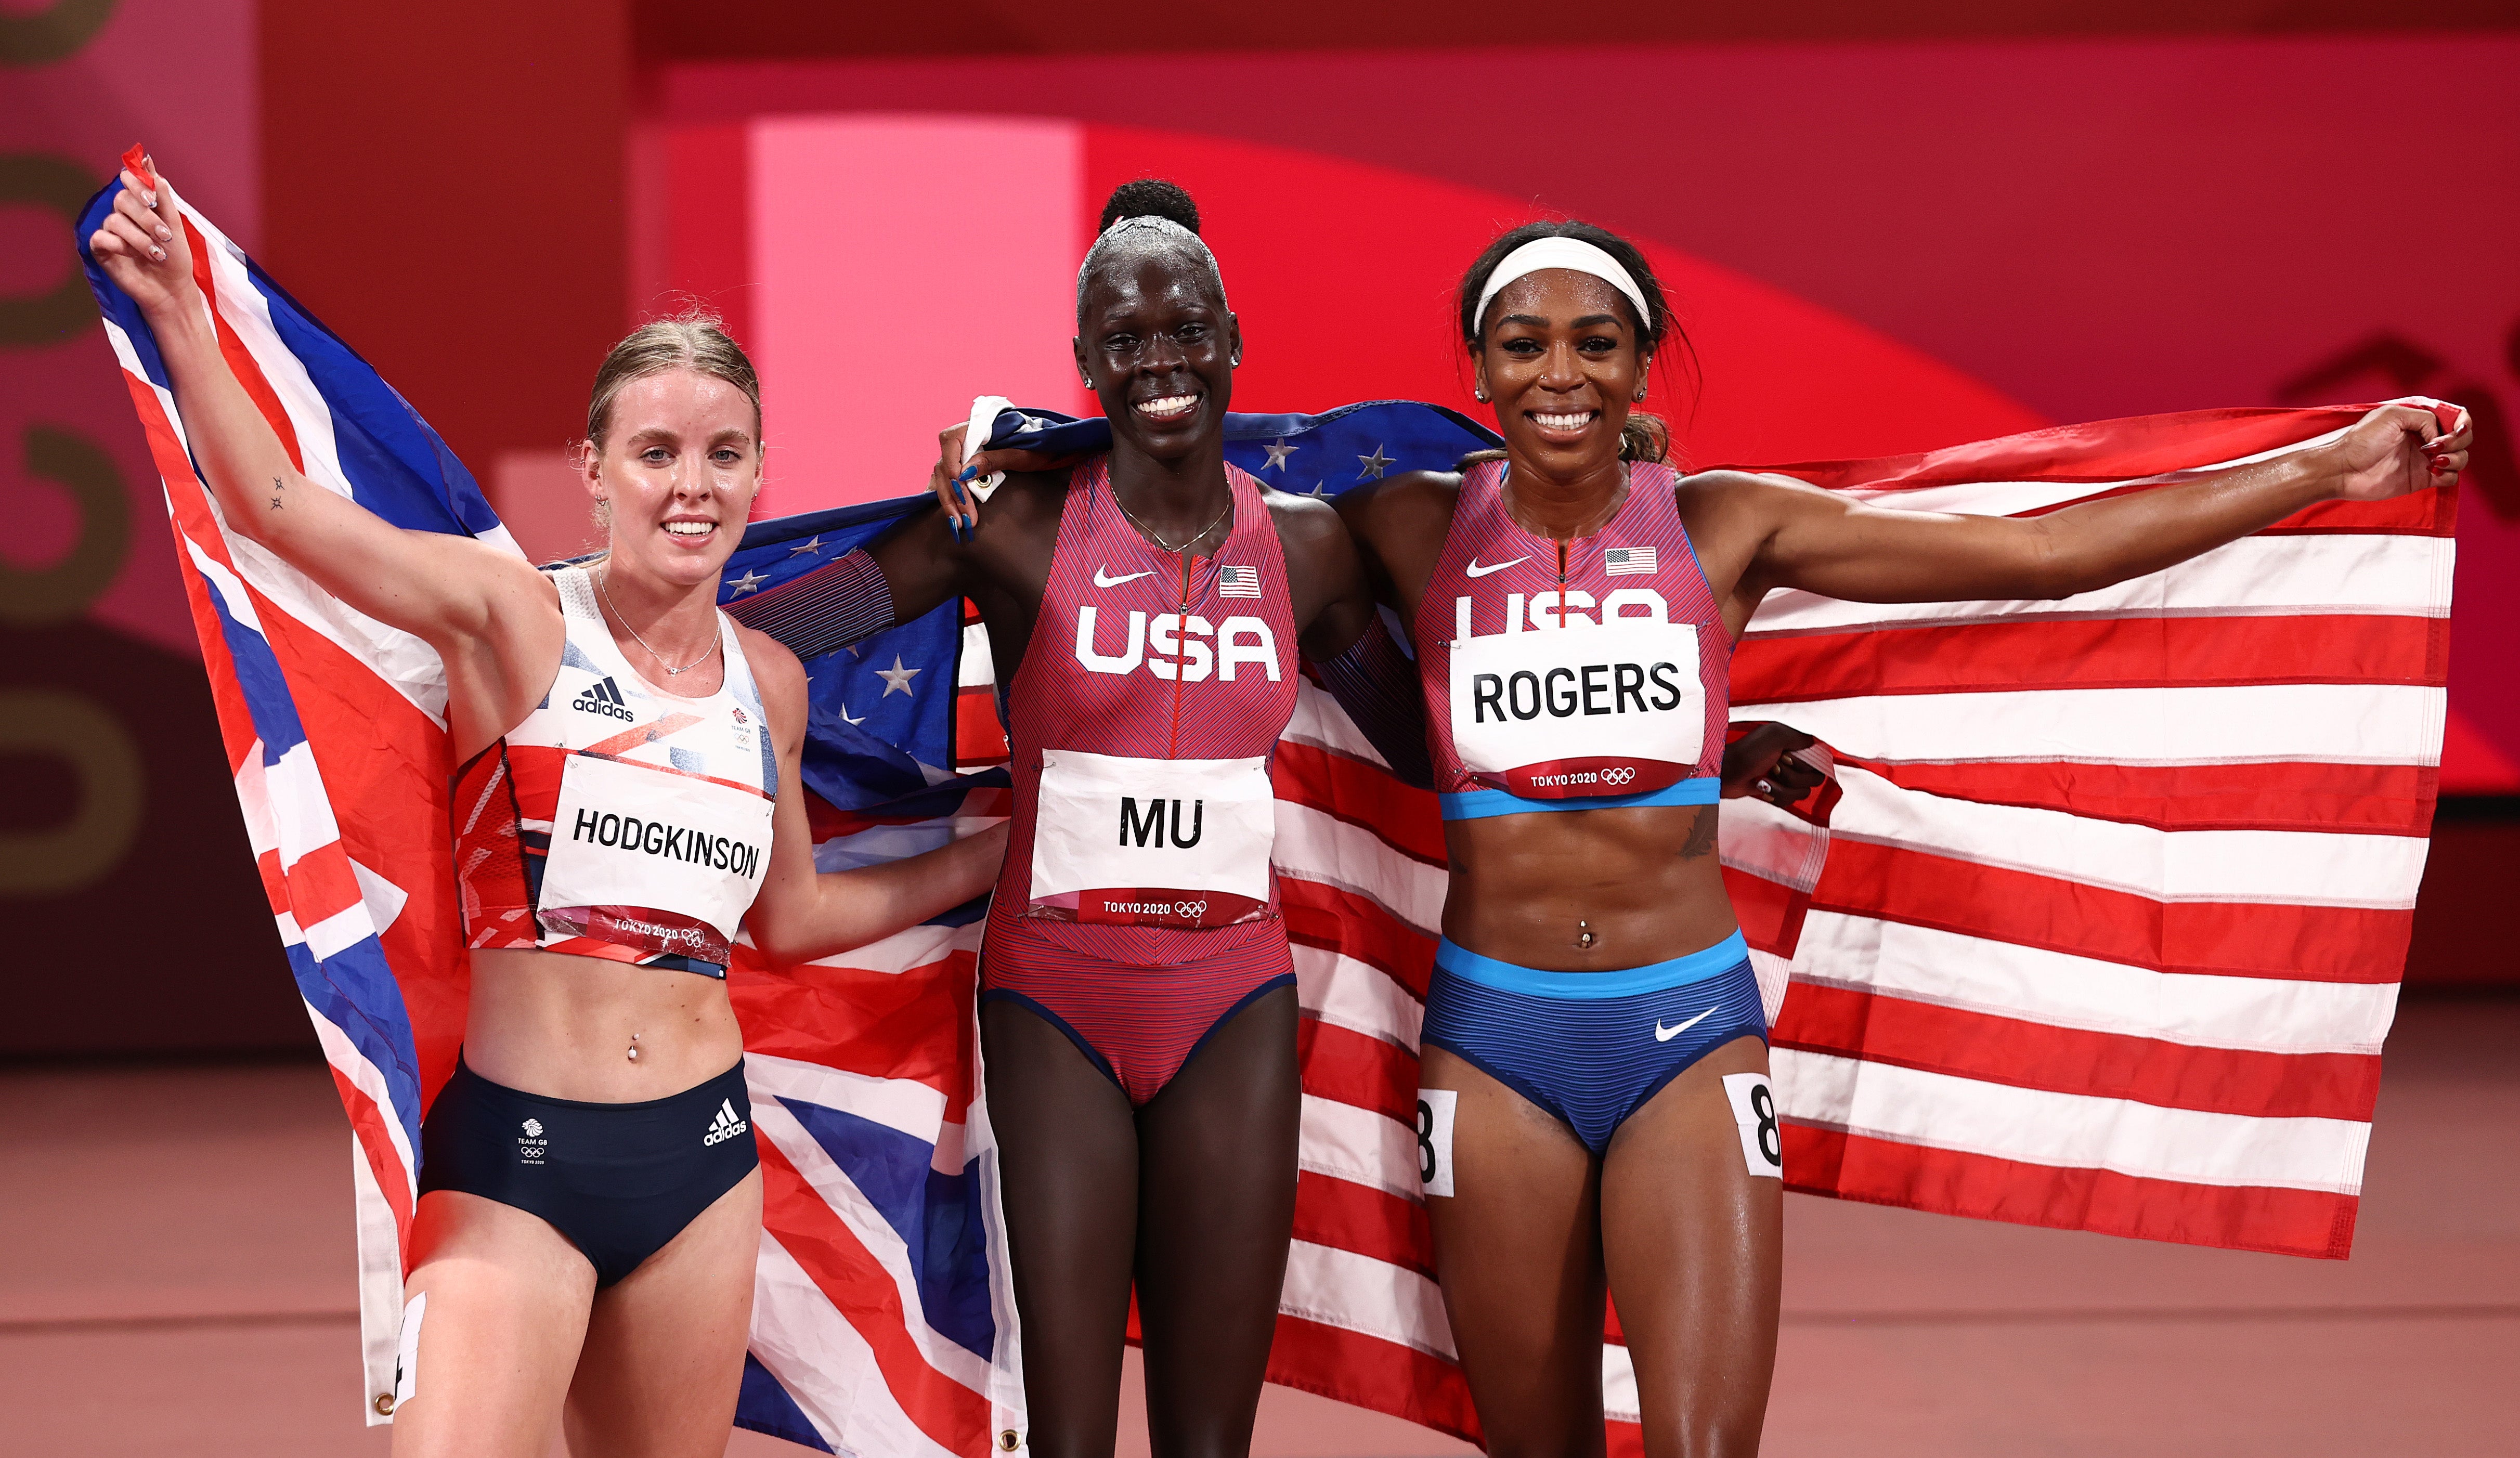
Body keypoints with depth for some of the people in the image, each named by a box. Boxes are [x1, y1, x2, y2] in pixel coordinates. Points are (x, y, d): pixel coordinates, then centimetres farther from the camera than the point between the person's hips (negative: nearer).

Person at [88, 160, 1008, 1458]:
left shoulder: (769, 679, 10)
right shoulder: (515, 620, -4)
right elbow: (275, 506, -16)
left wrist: (1001, 853, 25)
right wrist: (179, 315, -27)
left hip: (701, 1153, 5)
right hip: (515, 1159, -5)